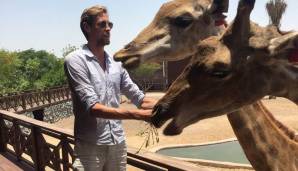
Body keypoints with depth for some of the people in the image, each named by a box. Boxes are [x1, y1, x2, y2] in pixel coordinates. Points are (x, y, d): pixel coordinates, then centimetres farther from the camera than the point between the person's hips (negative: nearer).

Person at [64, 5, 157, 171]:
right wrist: (138, 114, -27)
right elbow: (93, 108, -20)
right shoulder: (76, 60, -10)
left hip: (118, 142, 6)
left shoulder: (116, 63, 8)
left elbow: (138, 97, 7)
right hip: (91, 146, -5)